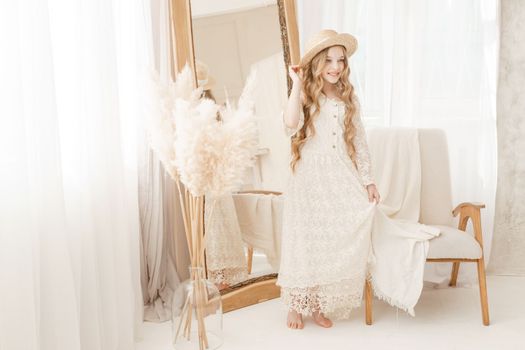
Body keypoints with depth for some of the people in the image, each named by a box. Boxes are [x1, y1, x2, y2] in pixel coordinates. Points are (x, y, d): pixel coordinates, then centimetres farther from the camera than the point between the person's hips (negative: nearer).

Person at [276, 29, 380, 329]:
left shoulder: (348, 97, 12)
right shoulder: (305, 95, 1)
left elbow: (359, 140, 13)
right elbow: (292, 123, -21)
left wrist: (368, 180, 10)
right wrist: (297, 84, -17)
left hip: (342, 178, 3)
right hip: (310, 178, -3)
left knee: (341, 242, -5)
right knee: (306, 241, 1)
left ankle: (320, 304, 11)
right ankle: (297, 305, 17)